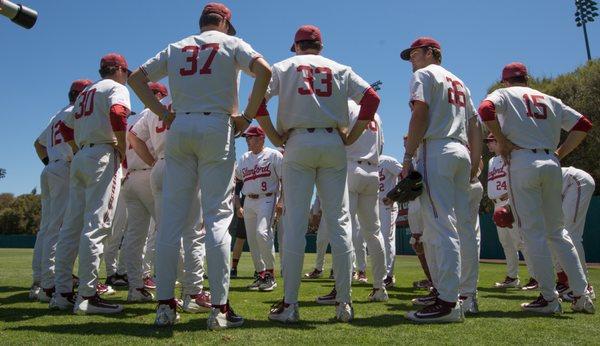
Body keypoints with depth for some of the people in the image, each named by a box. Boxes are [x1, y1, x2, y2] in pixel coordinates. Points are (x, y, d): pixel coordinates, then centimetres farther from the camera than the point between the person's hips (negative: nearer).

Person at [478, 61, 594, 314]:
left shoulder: (505, 94, 9)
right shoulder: (549, 100, 23)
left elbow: (486, 109, -14)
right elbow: (583, 124, 17)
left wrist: (502, 141, -6)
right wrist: (559, 153, 15)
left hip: (522, 162, -5)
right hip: (551, 164, 5)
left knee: (533, 232, -3)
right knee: (557, 231, 12)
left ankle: (549, 298, -2)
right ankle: (581, 294, 11)